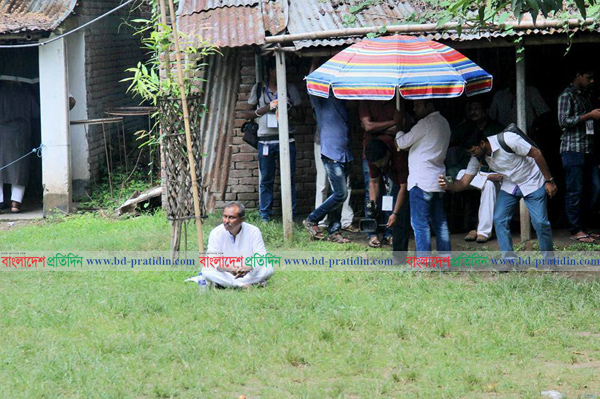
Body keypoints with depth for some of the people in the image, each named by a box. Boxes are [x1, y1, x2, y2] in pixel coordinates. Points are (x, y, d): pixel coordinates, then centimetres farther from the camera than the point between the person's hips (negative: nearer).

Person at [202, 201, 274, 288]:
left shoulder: (253, 231, -8)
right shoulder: (216, 233, -9)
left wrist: (248, 267, -36)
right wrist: (230, 269, -37)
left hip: (249, 274, 0)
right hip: (225, 274, 0)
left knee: (268, 269, -26)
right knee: (206, 271, -30)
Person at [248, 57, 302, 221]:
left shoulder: (290, 88, 10)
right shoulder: (259, 88, 9)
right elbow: (252, 111, 8)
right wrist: (268, 107, -7)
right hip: (265, 140, 0)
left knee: (289, 178, -1)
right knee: (266, 179, 3)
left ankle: (291, 213, 4)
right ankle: (265, 213, 9)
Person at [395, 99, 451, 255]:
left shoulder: (426, 123, -12)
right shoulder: (443, 122, 17)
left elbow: (402, 143, -8)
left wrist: (399, 125, 9)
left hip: (421, 180, -9)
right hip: (437, 179, 9)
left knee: (420, 223, -7)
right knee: (439, 222, 11)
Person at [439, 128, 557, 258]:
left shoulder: (507, 139, -30)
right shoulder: (477, 158, -11)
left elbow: (536, 153, -22)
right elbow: (463, 183, -11)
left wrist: (549, 181, -18)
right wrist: (447, 185, -34)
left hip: (532, 182, -6)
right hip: (510, 186, 6)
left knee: (540, 222, -10)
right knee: (499, 220, -9)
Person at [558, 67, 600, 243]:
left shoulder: (586, 96, 21)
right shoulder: (567, 96, -5)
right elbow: (564, 121, -16)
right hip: (573, 149, -8)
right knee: (574, 190, -5)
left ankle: (581, 223, 16)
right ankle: (576, 230, -1)